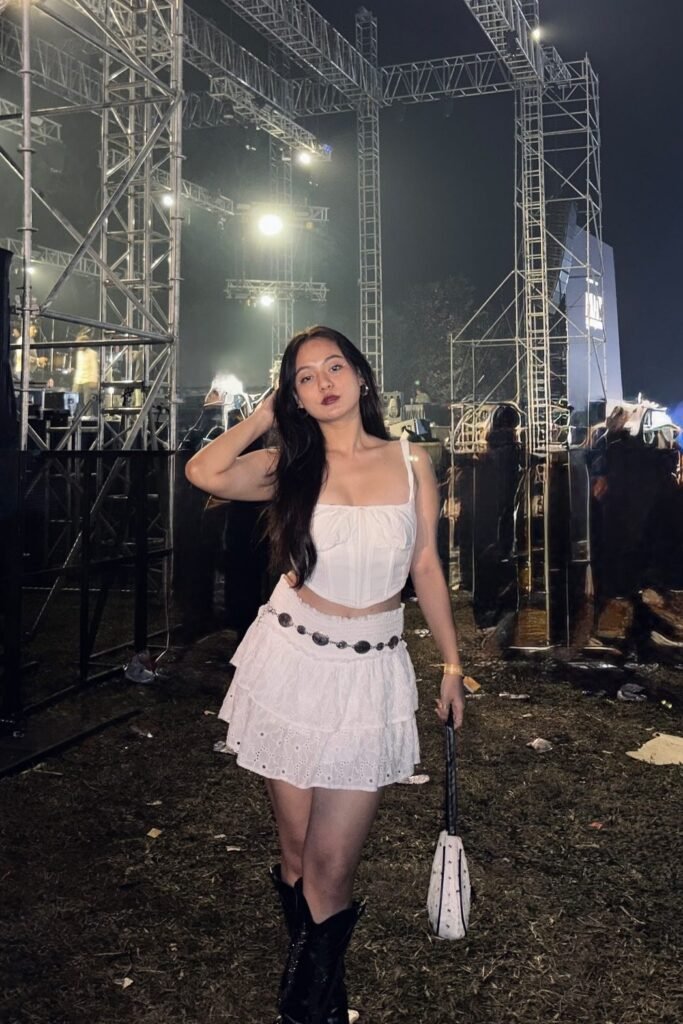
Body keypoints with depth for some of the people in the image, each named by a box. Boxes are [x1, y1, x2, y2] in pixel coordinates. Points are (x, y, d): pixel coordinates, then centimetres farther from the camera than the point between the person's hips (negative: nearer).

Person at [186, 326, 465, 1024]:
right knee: (297, 853, 10)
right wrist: (266, 413, -3)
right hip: (292, 661, 0)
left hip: (372, 673, 0)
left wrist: (452, 662, 11)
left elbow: (426, 566, 9)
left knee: (332, 868, 0)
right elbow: (204, 472, -17)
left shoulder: (411, 464, 2)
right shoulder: (290, 467, 1)